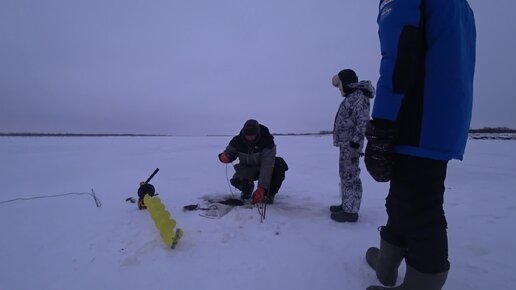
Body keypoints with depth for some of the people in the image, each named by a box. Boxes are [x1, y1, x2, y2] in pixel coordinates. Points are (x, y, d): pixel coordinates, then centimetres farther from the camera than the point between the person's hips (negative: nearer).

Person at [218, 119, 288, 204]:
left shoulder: (267, 141, -30)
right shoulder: (237, 140, -19)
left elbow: (267, 166, -36)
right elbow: (229, 152, -3)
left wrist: (261, 188, -42)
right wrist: (224, 156, -30)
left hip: (265, 168, -2)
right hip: (247, 169, 2)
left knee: (280, 163, -32)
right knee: (236, 181, -29)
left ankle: (269, 194, -13)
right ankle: (248, 187, 12)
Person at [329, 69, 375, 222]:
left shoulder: (359, 96, -10)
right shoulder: (351, 97, 20)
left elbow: (363, 122, -19)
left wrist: (355, 144, -23)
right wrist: (348, 144, 18)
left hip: (351, 144, -10)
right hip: (345, 143, 10)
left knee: (351, 176, -7)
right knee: (345, 175, 15)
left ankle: (351, 211, -1)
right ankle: (346, 205, 25)